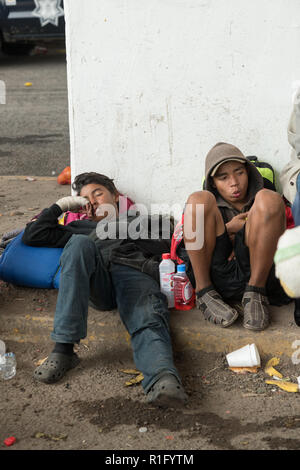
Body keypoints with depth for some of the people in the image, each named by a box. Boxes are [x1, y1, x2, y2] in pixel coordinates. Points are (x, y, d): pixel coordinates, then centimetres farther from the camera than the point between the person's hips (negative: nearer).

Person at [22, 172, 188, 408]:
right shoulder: (83, 228, 41)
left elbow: (168, 244, 19)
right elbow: (33, 235, 34)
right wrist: (61, 206, 35)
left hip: (135, 273, -1)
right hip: (96, 282, 1)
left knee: (148, 321, -35)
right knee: (80, 243, -33)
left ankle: (163, 379, -70)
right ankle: (63, 349, -42)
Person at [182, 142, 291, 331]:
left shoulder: (260, 201, 25)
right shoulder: (210, 207, 25)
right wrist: (228, 229, -2)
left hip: (257, 272, 0)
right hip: (217, 277, 1)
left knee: (269, 198, -17)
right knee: (199, 199, -13)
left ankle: (254, 294, -20)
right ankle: (204, 293, -18)